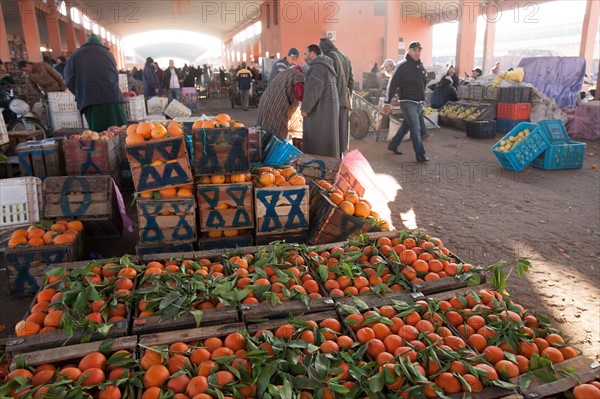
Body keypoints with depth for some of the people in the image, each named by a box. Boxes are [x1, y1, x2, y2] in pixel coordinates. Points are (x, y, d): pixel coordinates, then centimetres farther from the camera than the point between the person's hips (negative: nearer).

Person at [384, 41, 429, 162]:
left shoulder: (421, 67, 14)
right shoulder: (403, 65, -7)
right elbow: (392, 84, -9)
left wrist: (423, 101, 17)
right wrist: (387, 102, -11)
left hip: (419, 103, 7)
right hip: (408, 102, -7)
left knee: (406, 126, 15)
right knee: (415, 128, -12)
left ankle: (393, 145, 30)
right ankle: (420, 154, -8)